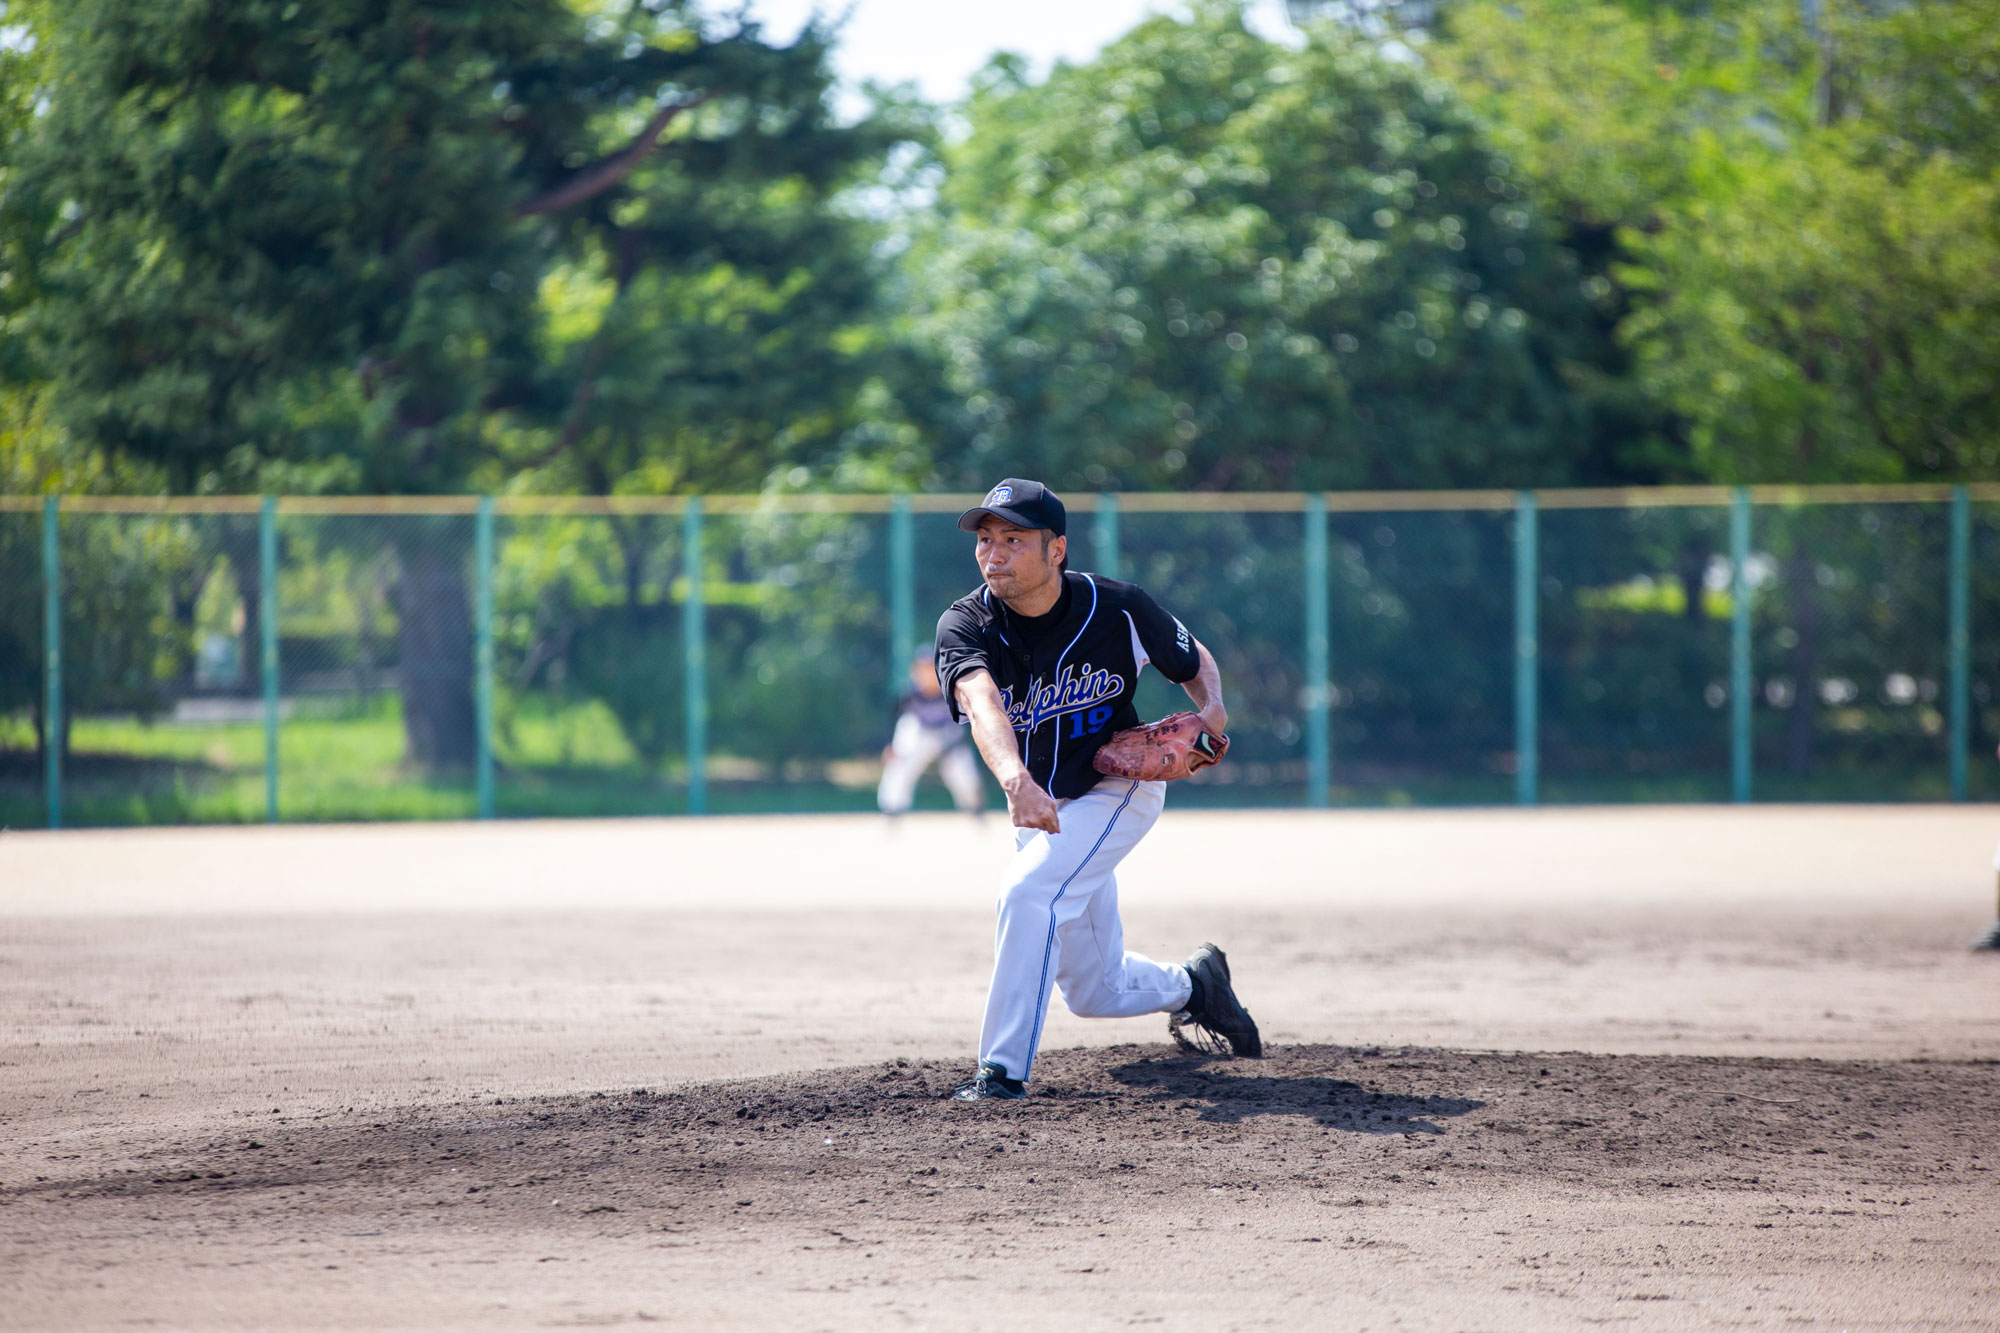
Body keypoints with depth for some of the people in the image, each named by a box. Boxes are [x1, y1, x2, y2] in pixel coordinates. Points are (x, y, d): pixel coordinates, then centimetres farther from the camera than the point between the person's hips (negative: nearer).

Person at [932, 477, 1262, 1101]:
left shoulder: (1118, 609, -18)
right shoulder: (965, 624, -20)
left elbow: (1194, 660, 2)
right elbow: (982, 702, -42)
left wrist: (1212, 709, -21)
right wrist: (1015, 779, -61)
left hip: (1119, 788, -3)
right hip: (1041, 807, 3)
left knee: (1028, 888, -29)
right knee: (1096, 993, 11)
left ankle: (1003, 1070, -25)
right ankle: (1191, 985, 44)